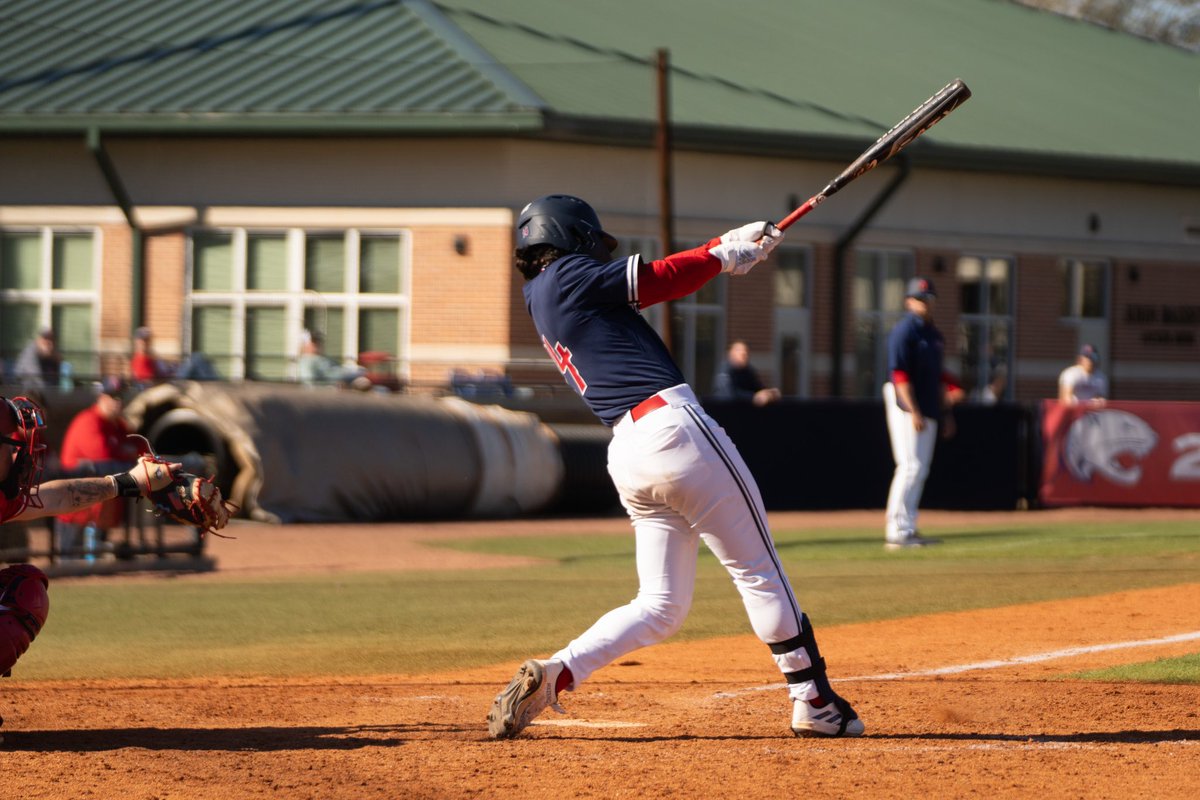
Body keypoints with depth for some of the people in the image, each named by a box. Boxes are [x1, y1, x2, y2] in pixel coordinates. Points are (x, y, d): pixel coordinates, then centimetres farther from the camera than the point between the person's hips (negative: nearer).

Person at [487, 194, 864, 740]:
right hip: (672, 426, -8)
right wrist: (724, 253, 13)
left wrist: (730, 246, 19)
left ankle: (554, 673, -7)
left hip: (626, 456, 8)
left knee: (660, 605, 10)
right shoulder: (567, 276, -1)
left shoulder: (539, 299, 22)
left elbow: (649, 285, 23)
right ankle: (813, 701, 6)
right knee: (757, 570, 3)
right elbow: (660, 280, -3)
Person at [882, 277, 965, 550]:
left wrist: (945, 412, 21)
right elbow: (899, 374, -17)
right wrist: (913, 412, -23)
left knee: (920, 471, 10)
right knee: (910, 467, -12)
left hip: (928, 411, 9)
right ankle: (897, 532, -12)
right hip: (907, 407, -9)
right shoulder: (904, 331, -11)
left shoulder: (934, 334, 16)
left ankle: (908, 530, 15)